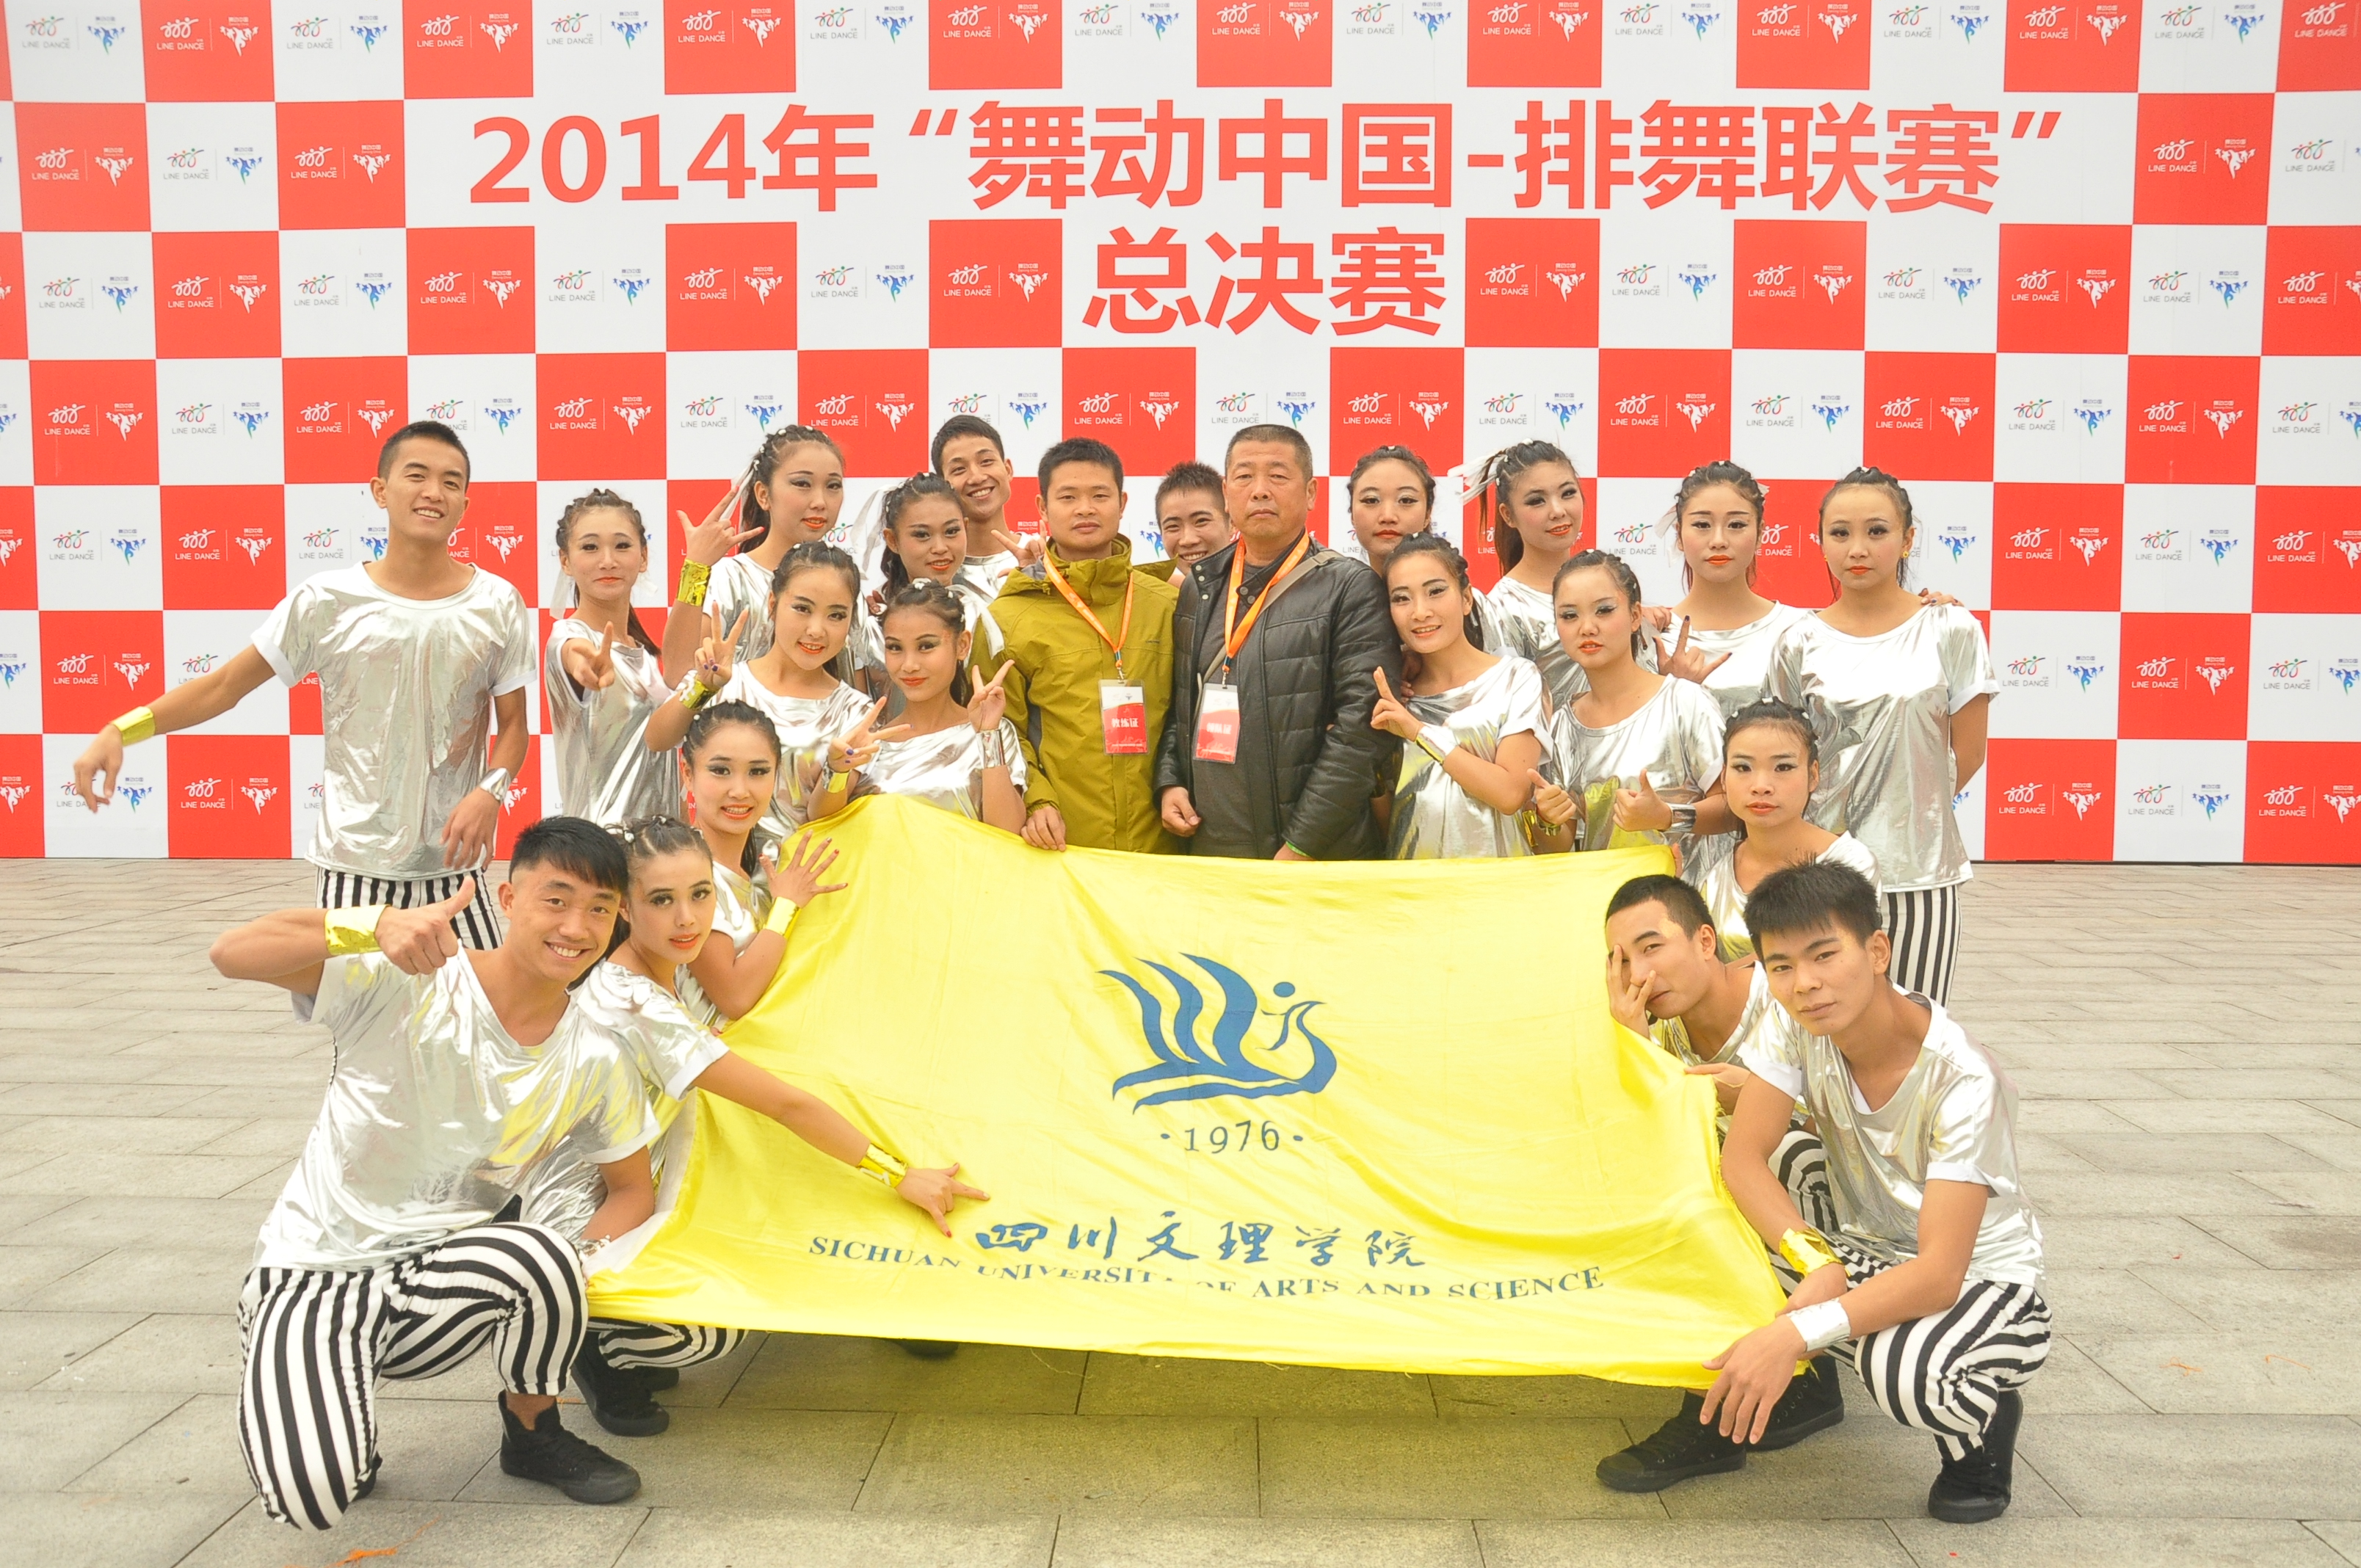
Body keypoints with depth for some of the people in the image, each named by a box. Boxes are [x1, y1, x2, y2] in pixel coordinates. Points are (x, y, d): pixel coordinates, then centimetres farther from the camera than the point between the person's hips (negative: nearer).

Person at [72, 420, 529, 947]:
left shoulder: (496, 605, 0)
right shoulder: (328, 602, -3)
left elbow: (514, 724, 5)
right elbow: (226, 684, 1)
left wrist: (491, 790, -14)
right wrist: (121, 731, -11)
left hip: (453, 867, 1)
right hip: (354, 868, 0)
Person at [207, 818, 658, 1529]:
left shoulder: (596, 1062, -6)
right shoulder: (408, 986, -18)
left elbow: (633, 1188, 7)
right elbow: (233, 953, -28)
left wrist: (564, 1269, -15)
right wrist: (379, 927, -47)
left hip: (443, 1272, 3)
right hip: (317, 1271, -3)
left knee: (544, 1256, -32)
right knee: (312, 1498, -27)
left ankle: (534, 1431, 0)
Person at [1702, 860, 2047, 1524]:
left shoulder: (1962, 1080, -29)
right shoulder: (1797, 1030, -15)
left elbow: (1939, 1274, -33)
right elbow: (1742, 1158, -16)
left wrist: (1795, 1333, -43)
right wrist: (1816, 1266, -32)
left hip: (1982, 1280, -5)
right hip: (1866, 1253, 5)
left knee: (1901, 1370, -38)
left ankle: (1984, 1420, -1)